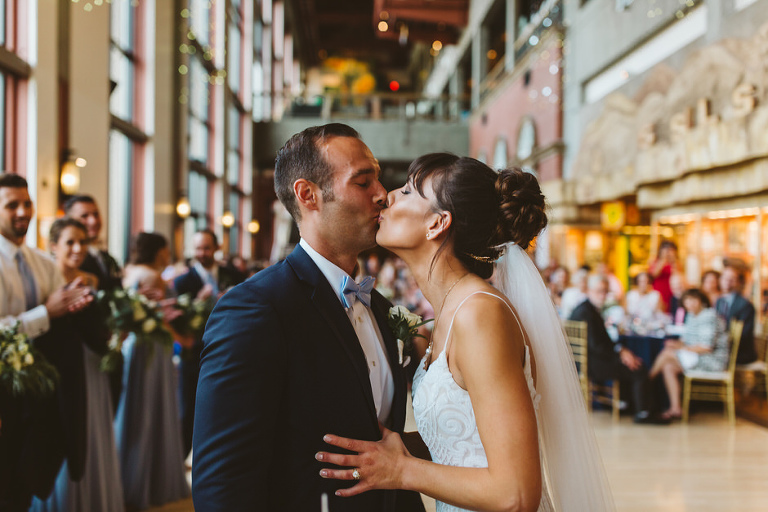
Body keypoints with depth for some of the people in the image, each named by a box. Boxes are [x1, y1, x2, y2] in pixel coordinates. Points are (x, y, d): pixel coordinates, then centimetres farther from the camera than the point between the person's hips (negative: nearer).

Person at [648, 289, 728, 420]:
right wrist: (677, 343, -7)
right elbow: (686, 338, 17)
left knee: (667, 353, -17)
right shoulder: (692, 316, 13)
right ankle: (675, 409, -14)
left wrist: (682, 347, -19)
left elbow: (707, 347, -23)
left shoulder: (709, 318, -17)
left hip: (713, 360, -9)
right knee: (668, 367, -11)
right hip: (696, 358, 9)